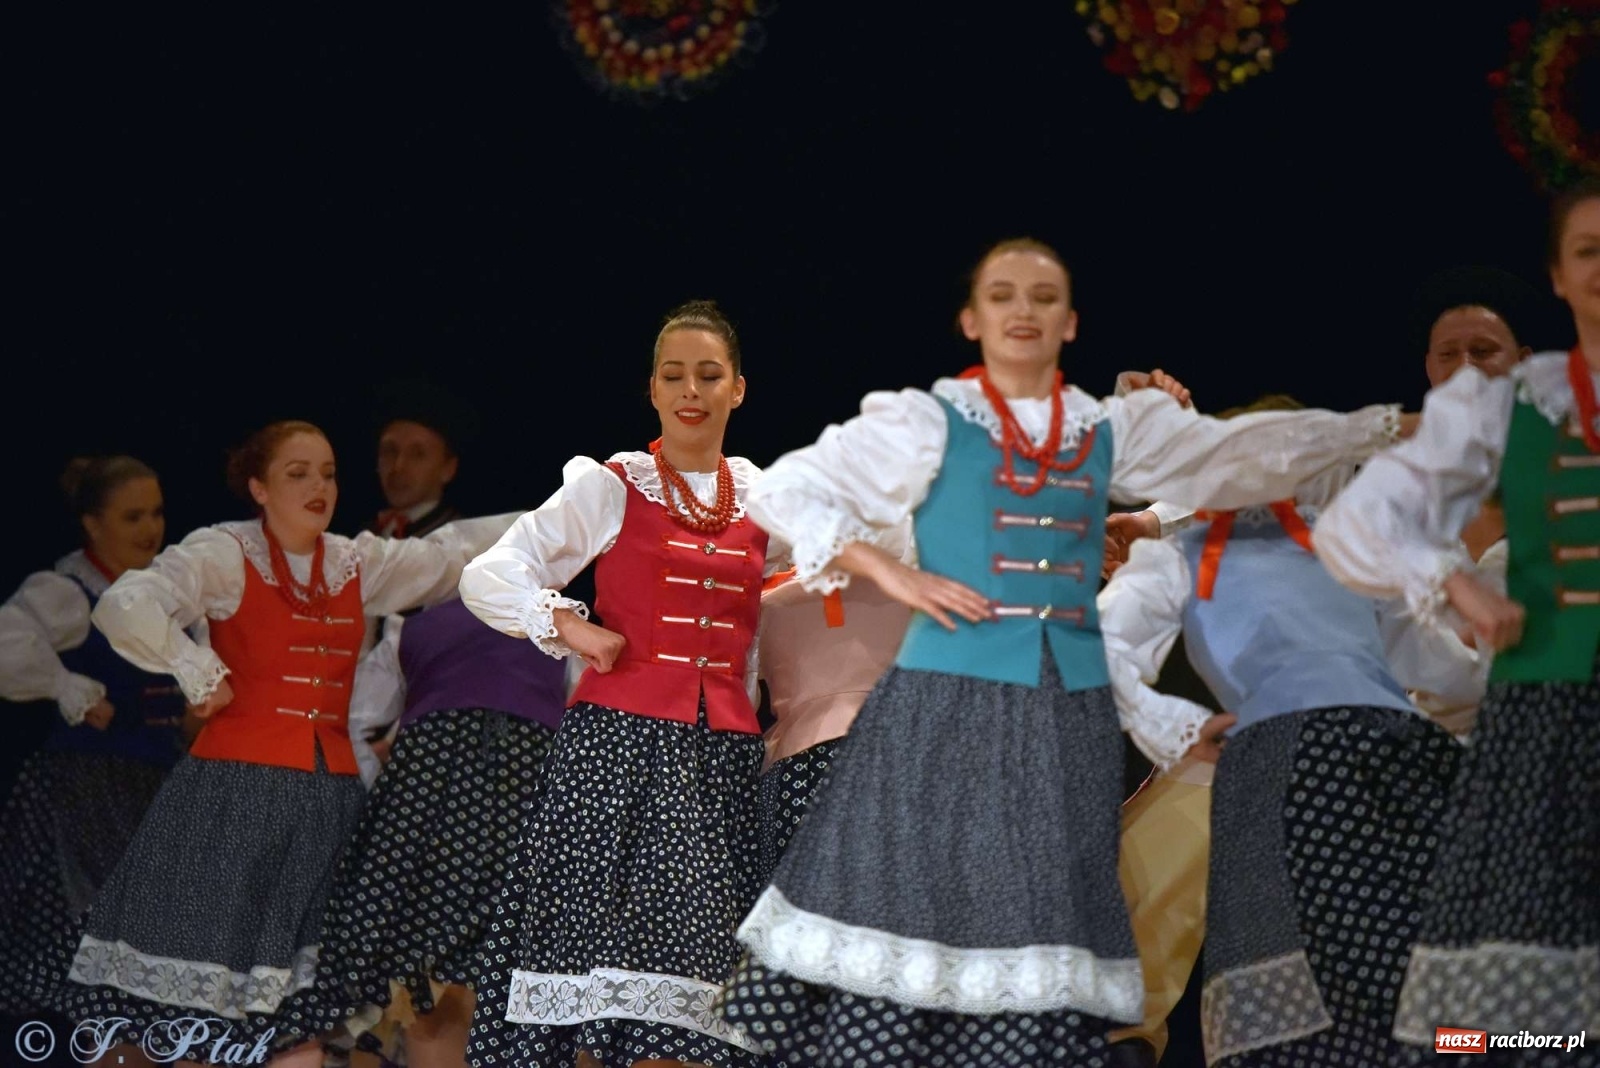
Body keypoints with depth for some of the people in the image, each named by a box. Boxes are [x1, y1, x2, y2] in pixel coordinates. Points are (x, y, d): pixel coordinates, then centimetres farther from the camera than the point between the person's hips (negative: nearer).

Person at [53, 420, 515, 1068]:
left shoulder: (357, 565, 13)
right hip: (241, 789, -5)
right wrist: (201, 675, -12)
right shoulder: (225, 554, -4)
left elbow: (454, 553, 14)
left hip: (330, 789, 5)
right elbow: (127, 608, -17)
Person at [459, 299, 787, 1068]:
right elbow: (487, 578, 1)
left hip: (721, 752, 3)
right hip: (617, 742, -3)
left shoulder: (763, 500, 14)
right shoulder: (609, 487, 4)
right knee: (599, 935, -7)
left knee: (693, 943, -4)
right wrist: (567, 627, -9)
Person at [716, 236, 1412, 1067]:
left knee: (1040, 930, 0)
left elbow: (1254, 451, 17)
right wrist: (889, 574, -6)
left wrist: (1390, 426, 14)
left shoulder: (1113, 432, 14)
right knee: (910, 908, -8)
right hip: (947, 704, -3)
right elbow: (784, 492, 2)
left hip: (1065, 714, 4)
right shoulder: (924, 422, 3)